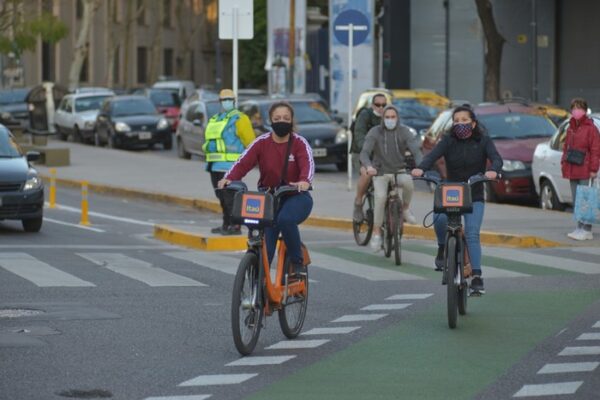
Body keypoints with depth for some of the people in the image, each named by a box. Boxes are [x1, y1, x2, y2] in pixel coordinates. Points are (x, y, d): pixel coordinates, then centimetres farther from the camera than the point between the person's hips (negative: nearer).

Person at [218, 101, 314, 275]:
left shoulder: (299, 143, -4)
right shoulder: (262, 143, 0)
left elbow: (308, 164, -21)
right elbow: (243, 162, -12)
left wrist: (305, 181, -44)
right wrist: (229, 178, -32)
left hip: (296, 196, -2)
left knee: (285, 219, -34)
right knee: (265, 247, -9)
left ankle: (297, 261, -14)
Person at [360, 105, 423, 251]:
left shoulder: (404, 132, -4)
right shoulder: (375, 132, -8)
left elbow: (416, 150, -16)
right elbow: (364, 152, -17)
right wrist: (368, 166, -41)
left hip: (399, 170, 1)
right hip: (380, 172, -1)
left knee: (408, 182, -33)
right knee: (381, 197, -27)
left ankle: (405, 209, -3)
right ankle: (376, 233, -15)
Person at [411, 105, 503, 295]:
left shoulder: (483, 141, 0)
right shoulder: (448, 141, 1)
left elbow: (496, 158, -15)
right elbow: (433, 155, -15)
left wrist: (493, 170, -40)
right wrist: (420, 168, -37)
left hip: (474, 196, -1)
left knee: (472, 234, -15)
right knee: (439, 218, -28)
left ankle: (477, 277, -11)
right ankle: (442, 249, -1)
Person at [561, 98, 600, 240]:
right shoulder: (570, 128, 14)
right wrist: (563, 162, 10)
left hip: (584, 170, -8)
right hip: (572, 170, 8)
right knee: (576, 200, 11)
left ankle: (587, 230, -7)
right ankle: (580, 227, 18)